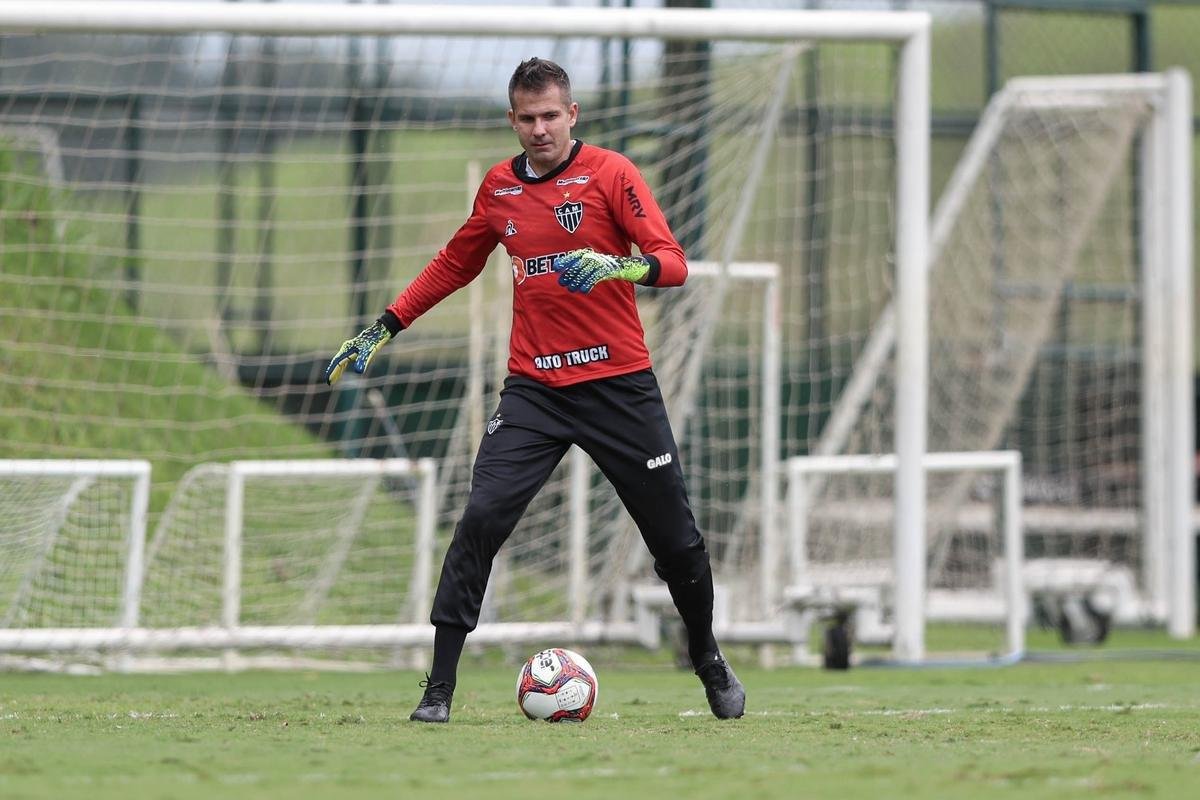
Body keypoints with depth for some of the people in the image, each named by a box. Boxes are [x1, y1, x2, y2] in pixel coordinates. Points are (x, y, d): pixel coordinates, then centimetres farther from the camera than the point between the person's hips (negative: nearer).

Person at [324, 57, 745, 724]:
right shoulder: (499, 187, 7)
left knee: (675, 538, 6)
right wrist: (384, 328, 18)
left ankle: (709, 662, 32)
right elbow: (454, 264, 22)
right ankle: (439, 687, -13)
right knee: (481, 519, -15)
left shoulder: (609, 173, -5)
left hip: (618, 382, -2)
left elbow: (672, 263, -12)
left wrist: (616, 266, -32)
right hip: (534, 387, 2)